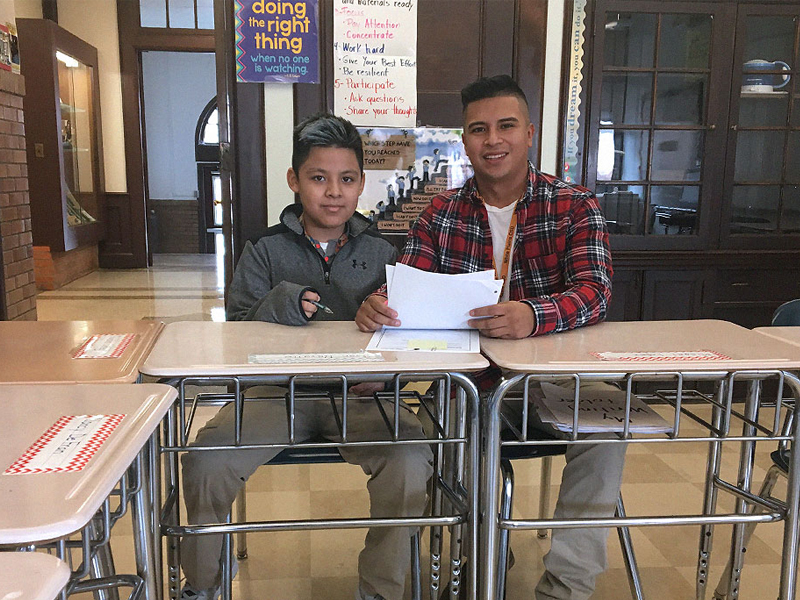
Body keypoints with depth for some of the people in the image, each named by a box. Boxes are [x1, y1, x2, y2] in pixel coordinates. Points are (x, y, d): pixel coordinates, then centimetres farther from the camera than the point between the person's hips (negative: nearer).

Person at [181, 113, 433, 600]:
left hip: (359, 394, 0)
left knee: (411, 460, -26)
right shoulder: (266, 251, 8)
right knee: (206, 462, -21)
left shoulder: (379, 253, 10)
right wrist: (281, 305, -18)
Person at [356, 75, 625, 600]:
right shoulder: (442, 214, 6)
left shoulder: (574, 206, -2)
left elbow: (594, 290, -17)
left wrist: (532, 316, -39)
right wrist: (378, 305, -27)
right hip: (469, 377, 2)